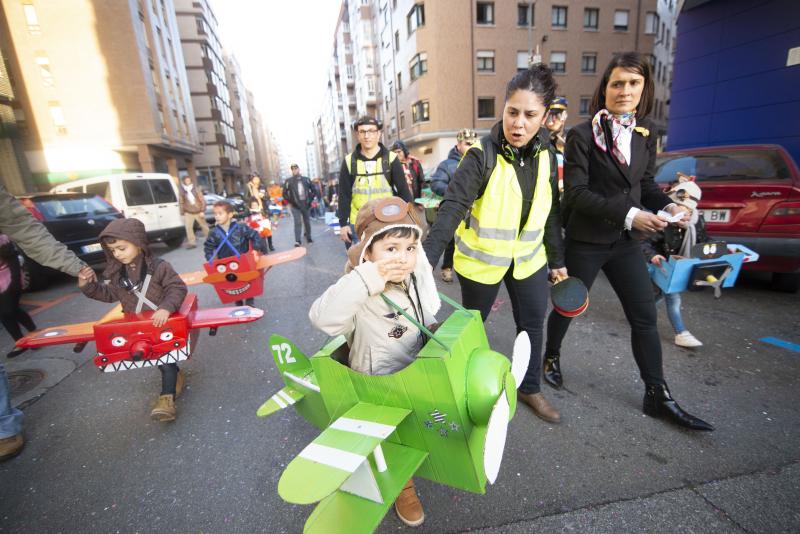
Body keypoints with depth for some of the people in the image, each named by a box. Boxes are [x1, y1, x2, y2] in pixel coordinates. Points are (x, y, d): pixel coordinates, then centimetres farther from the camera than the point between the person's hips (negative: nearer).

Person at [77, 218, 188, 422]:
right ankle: (175, 376, 35)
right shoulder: (116, 273, 2)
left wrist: (166, 308, -35)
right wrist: (88, 285, -1)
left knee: (166, 358, -4)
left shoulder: (158, 267, -17)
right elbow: (109, 294, 14)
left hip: (162, 323, -6)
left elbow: (178, 288, -21)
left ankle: (167, 397, 0)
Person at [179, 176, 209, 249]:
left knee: (204, 226, 12)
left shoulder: (196, 189, -3)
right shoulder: (182, 191, -1)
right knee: (188, 227, -10)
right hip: (188, 213, 0)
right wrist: (182, 213, 1)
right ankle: (192, 242, -3)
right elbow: (181, 203, 4)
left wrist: (202, 211, -8)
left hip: (198, 212, 0)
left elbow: (202, 200, -3)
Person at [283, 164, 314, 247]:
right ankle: (297, 241, -12)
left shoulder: (306, 179, 6)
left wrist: (310, 199, 7)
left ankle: (309, 238, 25)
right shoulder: (289, 181, -3)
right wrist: (291, 201, -5)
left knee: (307, 222, 12)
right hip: (295, 206, -3)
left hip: (306, 205, 3)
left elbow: (313, 189, 15)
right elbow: (284, 193, 1)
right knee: (297, 223, -11)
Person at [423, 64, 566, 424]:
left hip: (528, 257, 5)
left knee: (533, 323, 12)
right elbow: (452, 208, -30)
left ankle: (529, 388, 35)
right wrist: (427, 259, -41)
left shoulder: (545, 154, -2)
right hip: (481, 259, -4)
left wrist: (557, 259, 9)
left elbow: (550, 211, 6)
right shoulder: (482, 155, -20)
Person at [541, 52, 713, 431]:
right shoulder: (582, 135, -10)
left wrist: (667, 205, -4)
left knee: (645, 316, 8)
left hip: (625, 242, 6)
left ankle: (657, 396, 21)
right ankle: (551, 356, 37)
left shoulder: (645, 135, 8)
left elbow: (644, 183, 16)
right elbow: (576, 193, -17)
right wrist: (628, 214, -23)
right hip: (586, 240, -5)